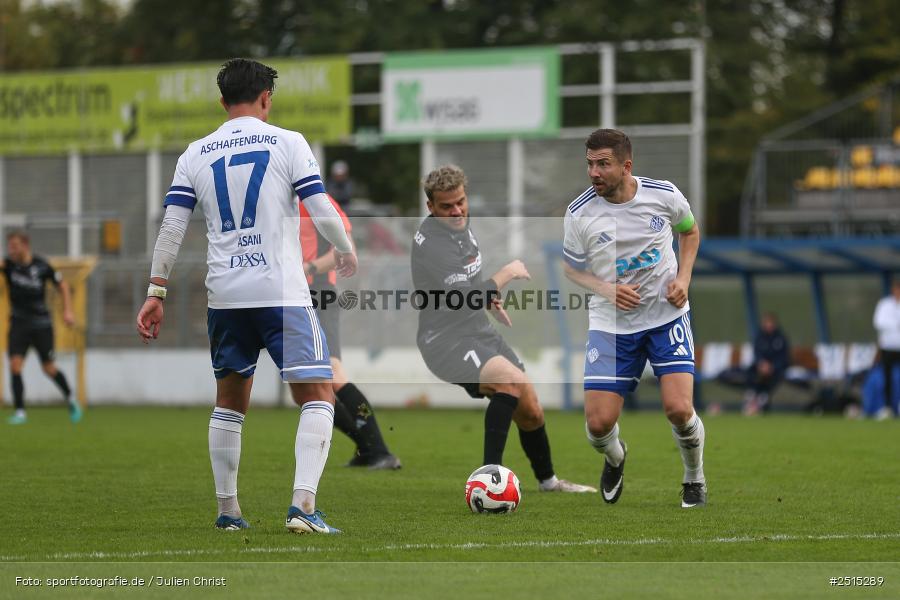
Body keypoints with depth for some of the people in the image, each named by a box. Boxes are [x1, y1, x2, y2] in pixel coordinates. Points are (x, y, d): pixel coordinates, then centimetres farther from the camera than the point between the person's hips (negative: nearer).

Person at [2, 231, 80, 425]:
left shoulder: (41, 266, -8)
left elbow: (62, 285, 6)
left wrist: (67, 310, -1)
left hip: (41, 323, -1)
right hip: (19, 322, 1)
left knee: (49, 368, 5)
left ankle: (70, 399, 29)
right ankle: (20, 411, -6)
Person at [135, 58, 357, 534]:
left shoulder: (195, 154, 9)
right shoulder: (287, 143, -1)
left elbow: (172, 225, 4)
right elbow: (321, 210, -4)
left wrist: (156, 291, 8)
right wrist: (346, 253, 14)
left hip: (224, 296, 4)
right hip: (283, 293, -4)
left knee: (229, 402, 19)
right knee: (317, 397, -2)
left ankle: (227, 510, 20)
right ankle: (303, 505, -19)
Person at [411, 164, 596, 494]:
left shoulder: (461, 225, 7)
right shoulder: (431, 242, -22)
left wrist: (490, 298, 22)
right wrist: (505, 275, -16)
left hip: (480, 333, 9)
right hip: (446, 340, -9)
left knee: (530, 411, 12)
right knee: (512, 380, -34)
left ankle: (548, 479, 36)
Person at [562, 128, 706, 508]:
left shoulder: (663, 195, -8)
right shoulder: (580, 213, -11)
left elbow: (689, 231, 14)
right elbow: (572, 268, 5)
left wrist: (683, 278, -2)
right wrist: (606, 289, -14)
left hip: (667, 316, 0)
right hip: (611, 324, 0)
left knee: (679, 409, -17)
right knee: (598, 423, -9)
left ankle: (695, 480, 14)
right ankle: (615, 459, 30)